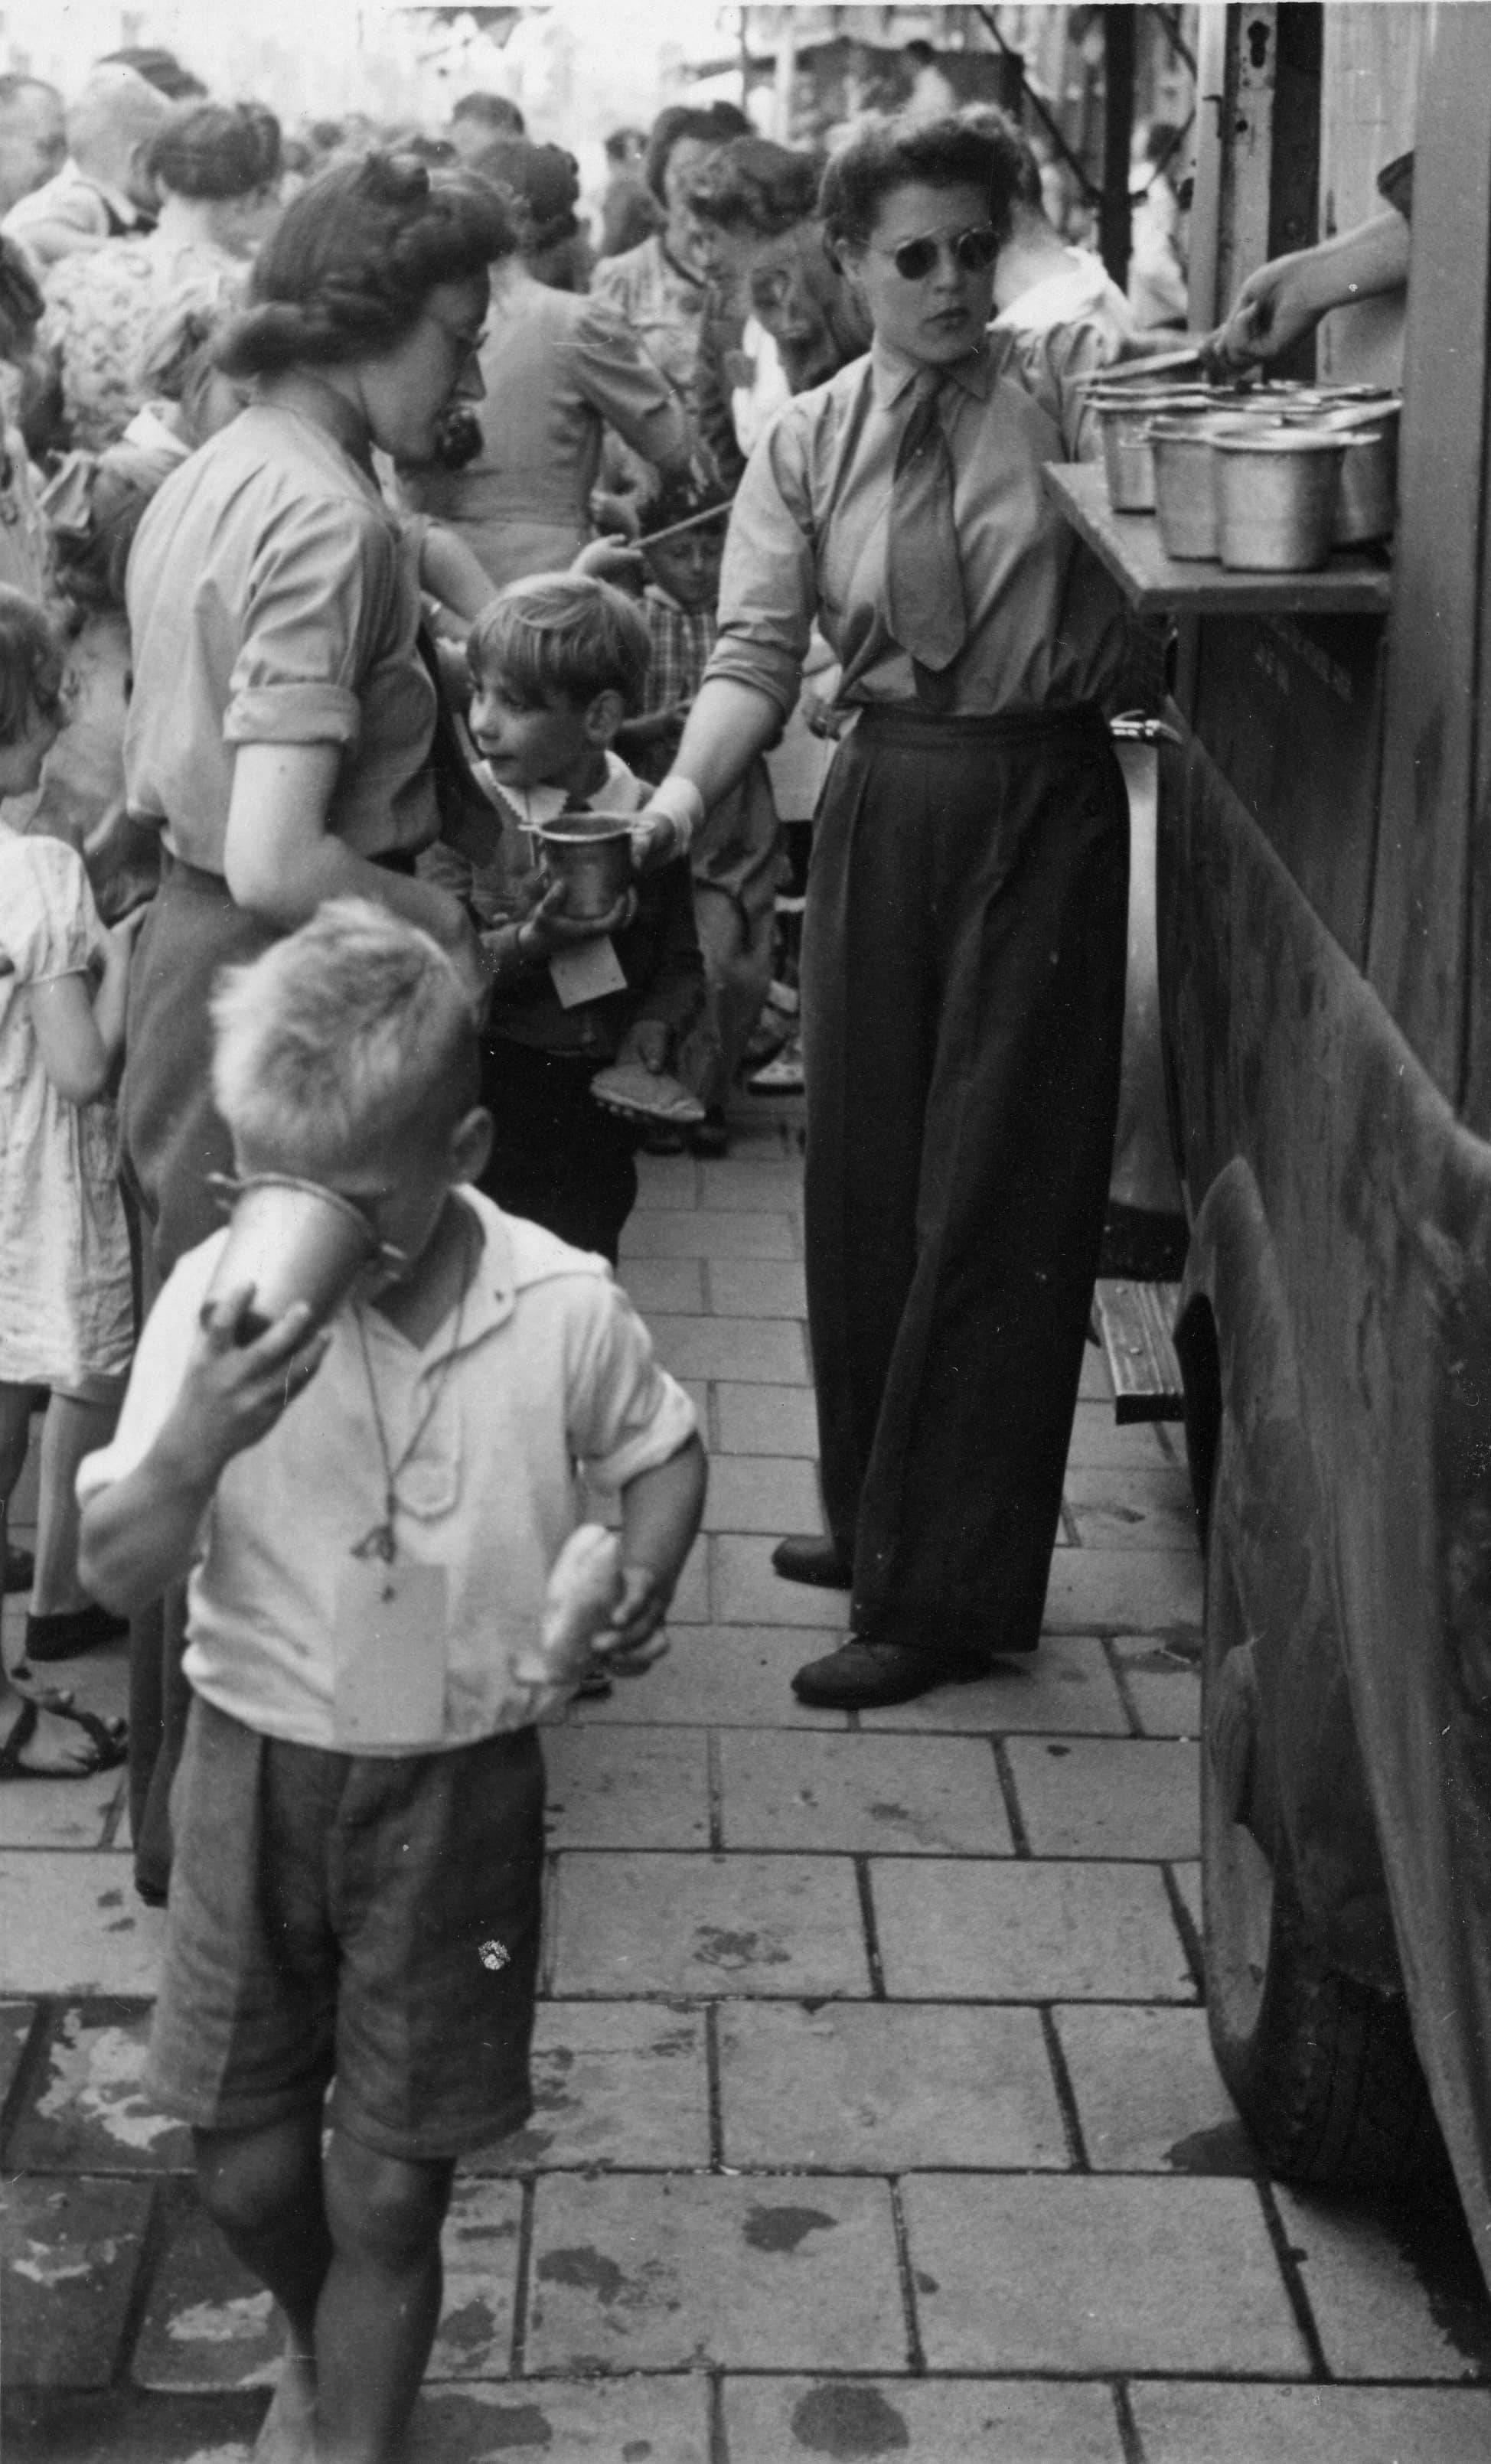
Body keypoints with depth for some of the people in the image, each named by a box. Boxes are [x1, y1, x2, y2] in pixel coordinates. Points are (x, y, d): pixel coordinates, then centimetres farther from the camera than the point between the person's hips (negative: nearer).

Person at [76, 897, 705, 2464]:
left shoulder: (562, 1310, -15)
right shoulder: (217, 1300, -15)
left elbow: (661, 1452, 6)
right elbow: (115, 1571, -13)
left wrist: (640, 1580, -13)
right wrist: (198, 1437, -32)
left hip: (456, 1789, -1)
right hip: (258, 1766, 2)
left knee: (388, 2193, 4)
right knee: (245, 2169, 15)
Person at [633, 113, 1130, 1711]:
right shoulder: (808, 444, 5)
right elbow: (757, 652, -4)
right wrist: (684, 789, -22)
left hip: (1042, 805, -4)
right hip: (884, 800, 4)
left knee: (994, 1189, -1)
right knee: (864, 1177, 13)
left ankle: (952, 1595, 9)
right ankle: (880, 1525, 33)